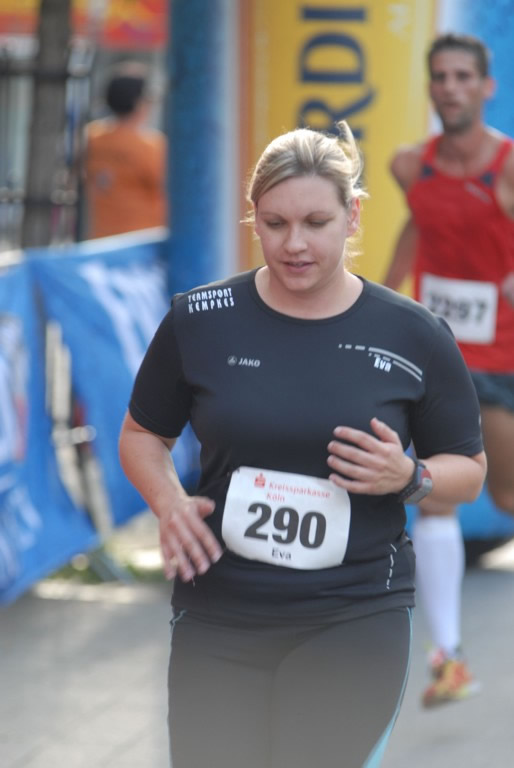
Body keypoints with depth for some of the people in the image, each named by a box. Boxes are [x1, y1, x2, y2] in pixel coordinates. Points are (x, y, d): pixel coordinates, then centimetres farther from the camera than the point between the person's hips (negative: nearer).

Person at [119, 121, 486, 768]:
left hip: (355, 617, -1)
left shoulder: (414, 337, -2)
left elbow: (469, 469, 8)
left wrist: (409, 477, -13)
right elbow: (142, 434, 12)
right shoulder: (200, 320, -1)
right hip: (217, 614, 1)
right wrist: (168, 502, -8)